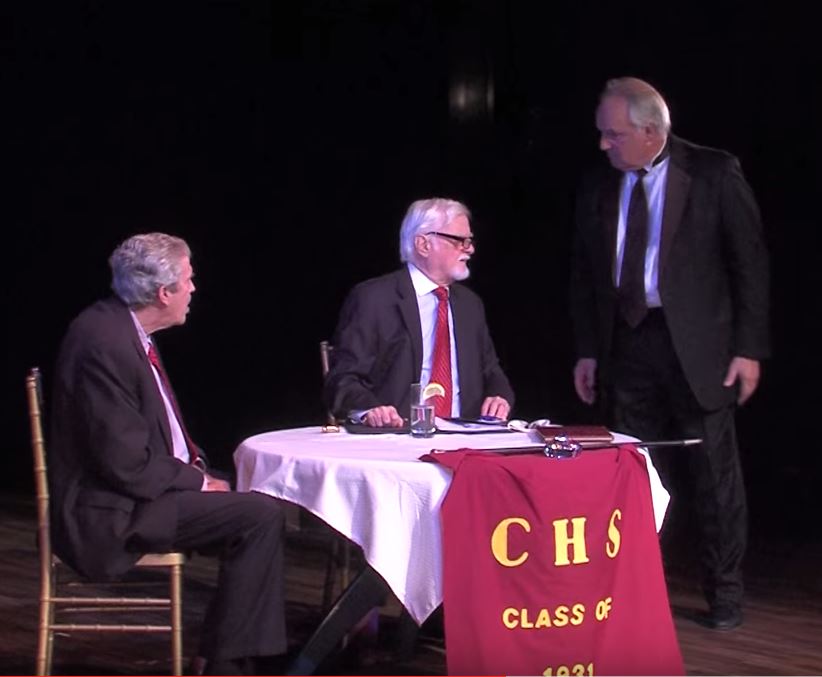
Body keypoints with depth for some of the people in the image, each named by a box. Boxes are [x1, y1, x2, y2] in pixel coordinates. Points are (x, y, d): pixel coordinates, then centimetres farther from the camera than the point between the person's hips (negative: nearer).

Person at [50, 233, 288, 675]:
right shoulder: (105, 343, -23)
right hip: (112, 513, -10)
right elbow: (126, 464, -24)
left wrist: (194, 466, 3)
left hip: (137, 490, 10)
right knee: (261, 515, -18)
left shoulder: (122, 327, 8)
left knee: (258, 511, 10)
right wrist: (197, 481, -12)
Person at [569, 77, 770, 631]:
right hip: (627, 342, 4)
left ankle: (724, 598, 16)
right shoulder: (599, 187, 6)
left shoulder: (714, 174, -5)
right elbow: (585, 274, 13)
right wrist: (587, 351, 9)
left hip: (696, 345, -3)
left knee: (715, 477, 3)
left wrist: (749, 348, -8)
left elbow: (750, 262, -4)